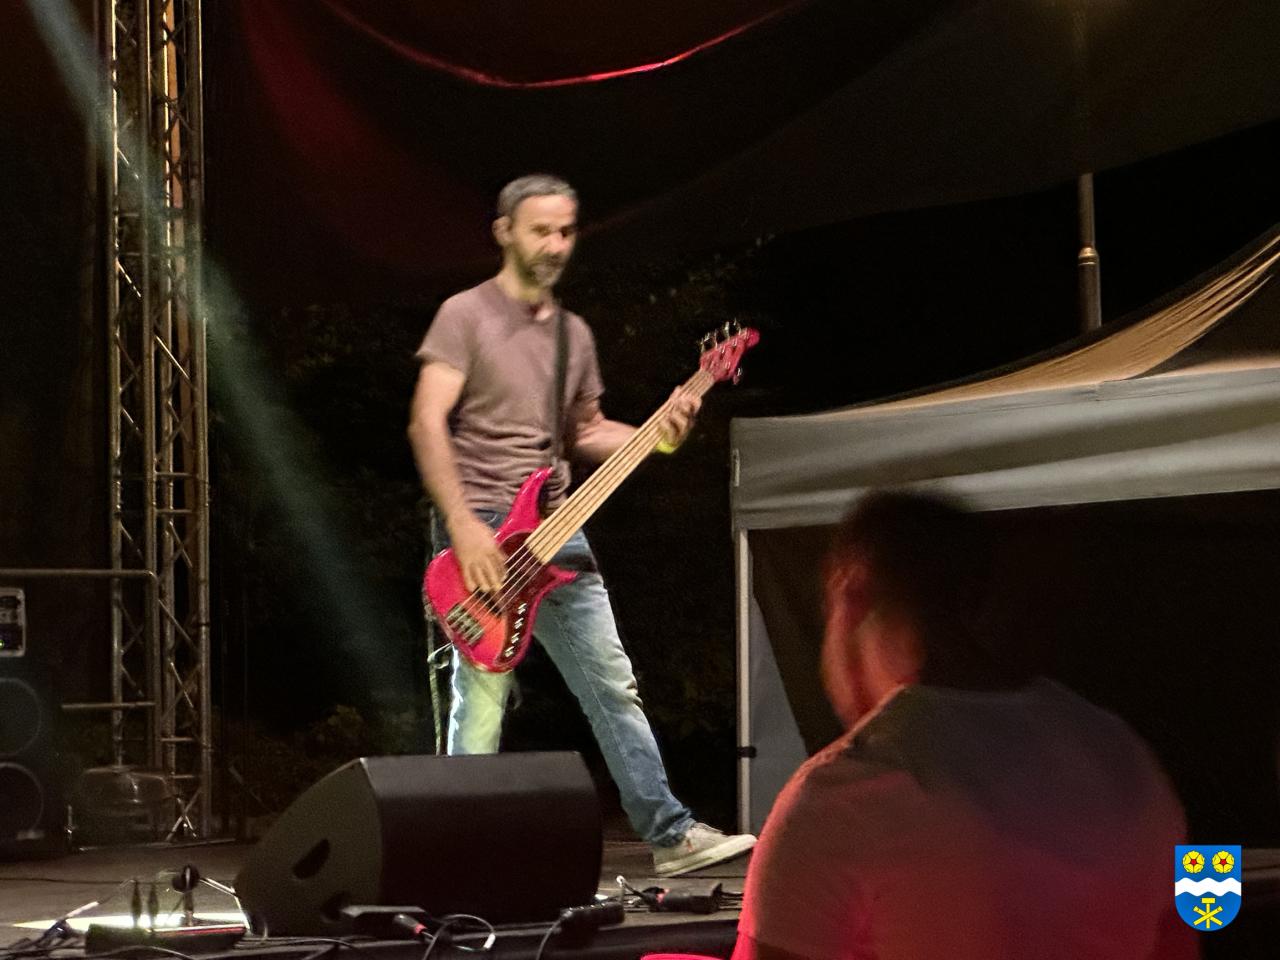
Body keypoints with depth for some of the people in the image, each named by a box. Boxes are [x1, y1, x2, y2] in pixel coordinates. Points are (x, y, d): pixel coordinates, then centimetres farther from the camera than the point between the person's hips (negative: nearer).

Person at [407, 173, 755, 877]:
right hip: (479, 532, -6)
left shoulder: (574, 334, 16)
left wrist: (658, 434, 4)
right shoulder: (466, 316, -4)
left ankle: (671, 836, 5)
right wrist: (463, 526, -21)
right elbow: (427, 423, -12)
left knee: (614, 687, 3)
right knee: (481, 708, -6)